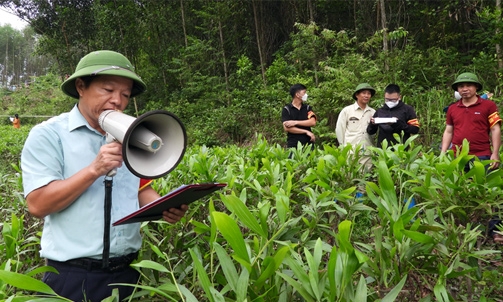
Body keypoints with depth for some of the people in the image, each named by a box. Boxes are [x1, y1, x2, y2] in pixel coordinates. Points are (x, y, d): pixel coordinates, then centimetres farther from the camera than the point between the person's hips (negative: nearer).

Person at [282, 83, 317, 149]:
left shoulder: (308, 108, 12)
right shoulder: (286, 109, 1)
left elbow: (313, 122, -3)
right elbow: (287, 128, -10)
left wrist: (296, 122, -11)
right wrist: (306, 132, -9)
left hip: (308, 144, 3)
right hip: (293, 145, -3)